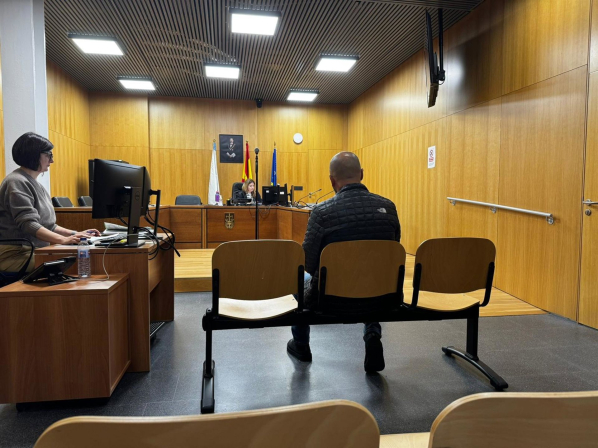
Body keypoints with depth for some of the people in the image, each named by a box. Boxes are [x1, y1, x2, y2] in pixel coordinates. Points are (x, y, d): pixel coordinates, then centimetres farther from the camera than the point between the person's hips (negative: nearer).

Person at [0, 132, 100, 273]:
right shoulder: (17, 182, -11)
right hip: (15, 255, -8)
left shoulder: (34, 183, 17)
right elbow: (29, 224, -22)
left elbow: (47, 225, 18)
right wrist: (64, 240, -32)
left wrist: (76, 234, 6)